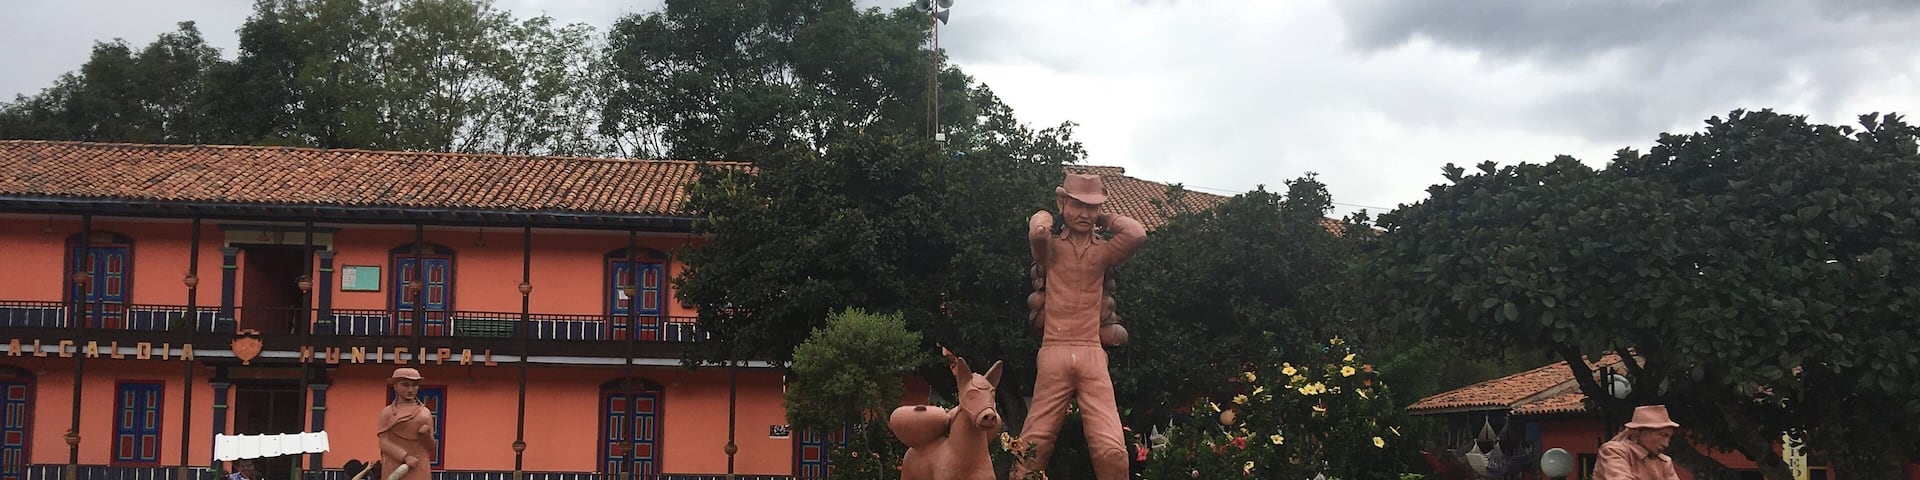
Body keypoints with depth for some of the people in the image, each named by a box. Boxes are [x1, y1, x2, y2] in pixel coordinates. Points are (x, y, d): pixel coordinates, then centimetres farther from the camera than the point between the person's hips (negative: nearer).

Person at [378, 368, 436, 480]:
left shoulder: (425, 413, 14)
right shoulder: (388, 412, 7)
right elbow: (383, 443, -4)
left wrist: (427, 435, -7)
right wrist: (405, 457, -17)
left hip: (420, 470, 2)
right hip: (395, 471, -2)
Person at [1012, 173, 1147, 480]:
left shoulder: (1103, 251, 14)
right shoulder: (1051, 248, 10)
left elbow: (1137, 234, -6)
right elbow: (1038, 233, -14)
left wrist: (1104, 220, 10)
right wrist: (1043, 217, 8)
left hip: (1092, 356, 1)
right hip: (1054, 355, -1)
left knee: (1112, 450, -11)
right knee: (1033, 447, -2)